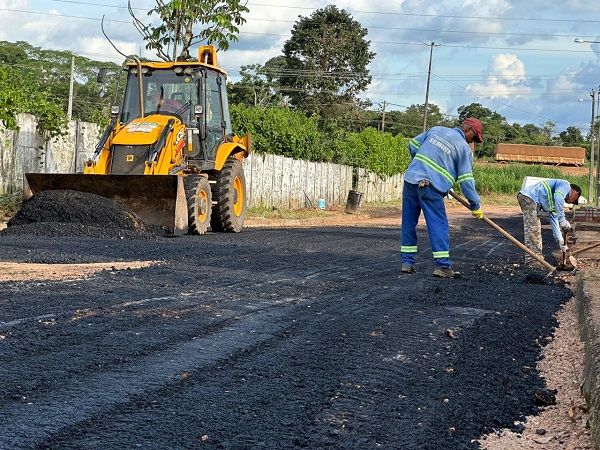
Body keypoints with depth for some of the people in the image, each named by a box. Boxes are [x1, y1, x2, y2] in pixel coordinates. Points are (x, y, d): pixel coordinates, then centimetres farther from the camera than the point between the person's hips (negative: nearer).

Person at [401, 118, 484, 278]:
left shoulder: (436, 130, 19)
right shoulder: (464, 148, 2)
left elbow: (413, 145, 23)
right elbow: (466, 179, -2)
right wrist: (475, 205, 4)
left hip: (410, 179, 6)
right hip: (430, 185, -6)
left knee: (409, 223, 12)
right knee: (438, 224, -1)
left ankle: (407, 262, 16)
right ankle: (442, 265, -5)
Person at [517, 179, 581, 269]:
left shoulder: (554, 202, 29)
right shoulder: (565, 185, 2)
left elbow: (553, 219, 31)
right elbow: (558, 197, -19)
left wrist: (560, 240, 29)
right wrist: (562, 220, -19)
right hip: (528, 197, -11)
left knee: (536, 230, 16)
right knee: (532, 230, -12)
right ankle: (531, 261, -13)